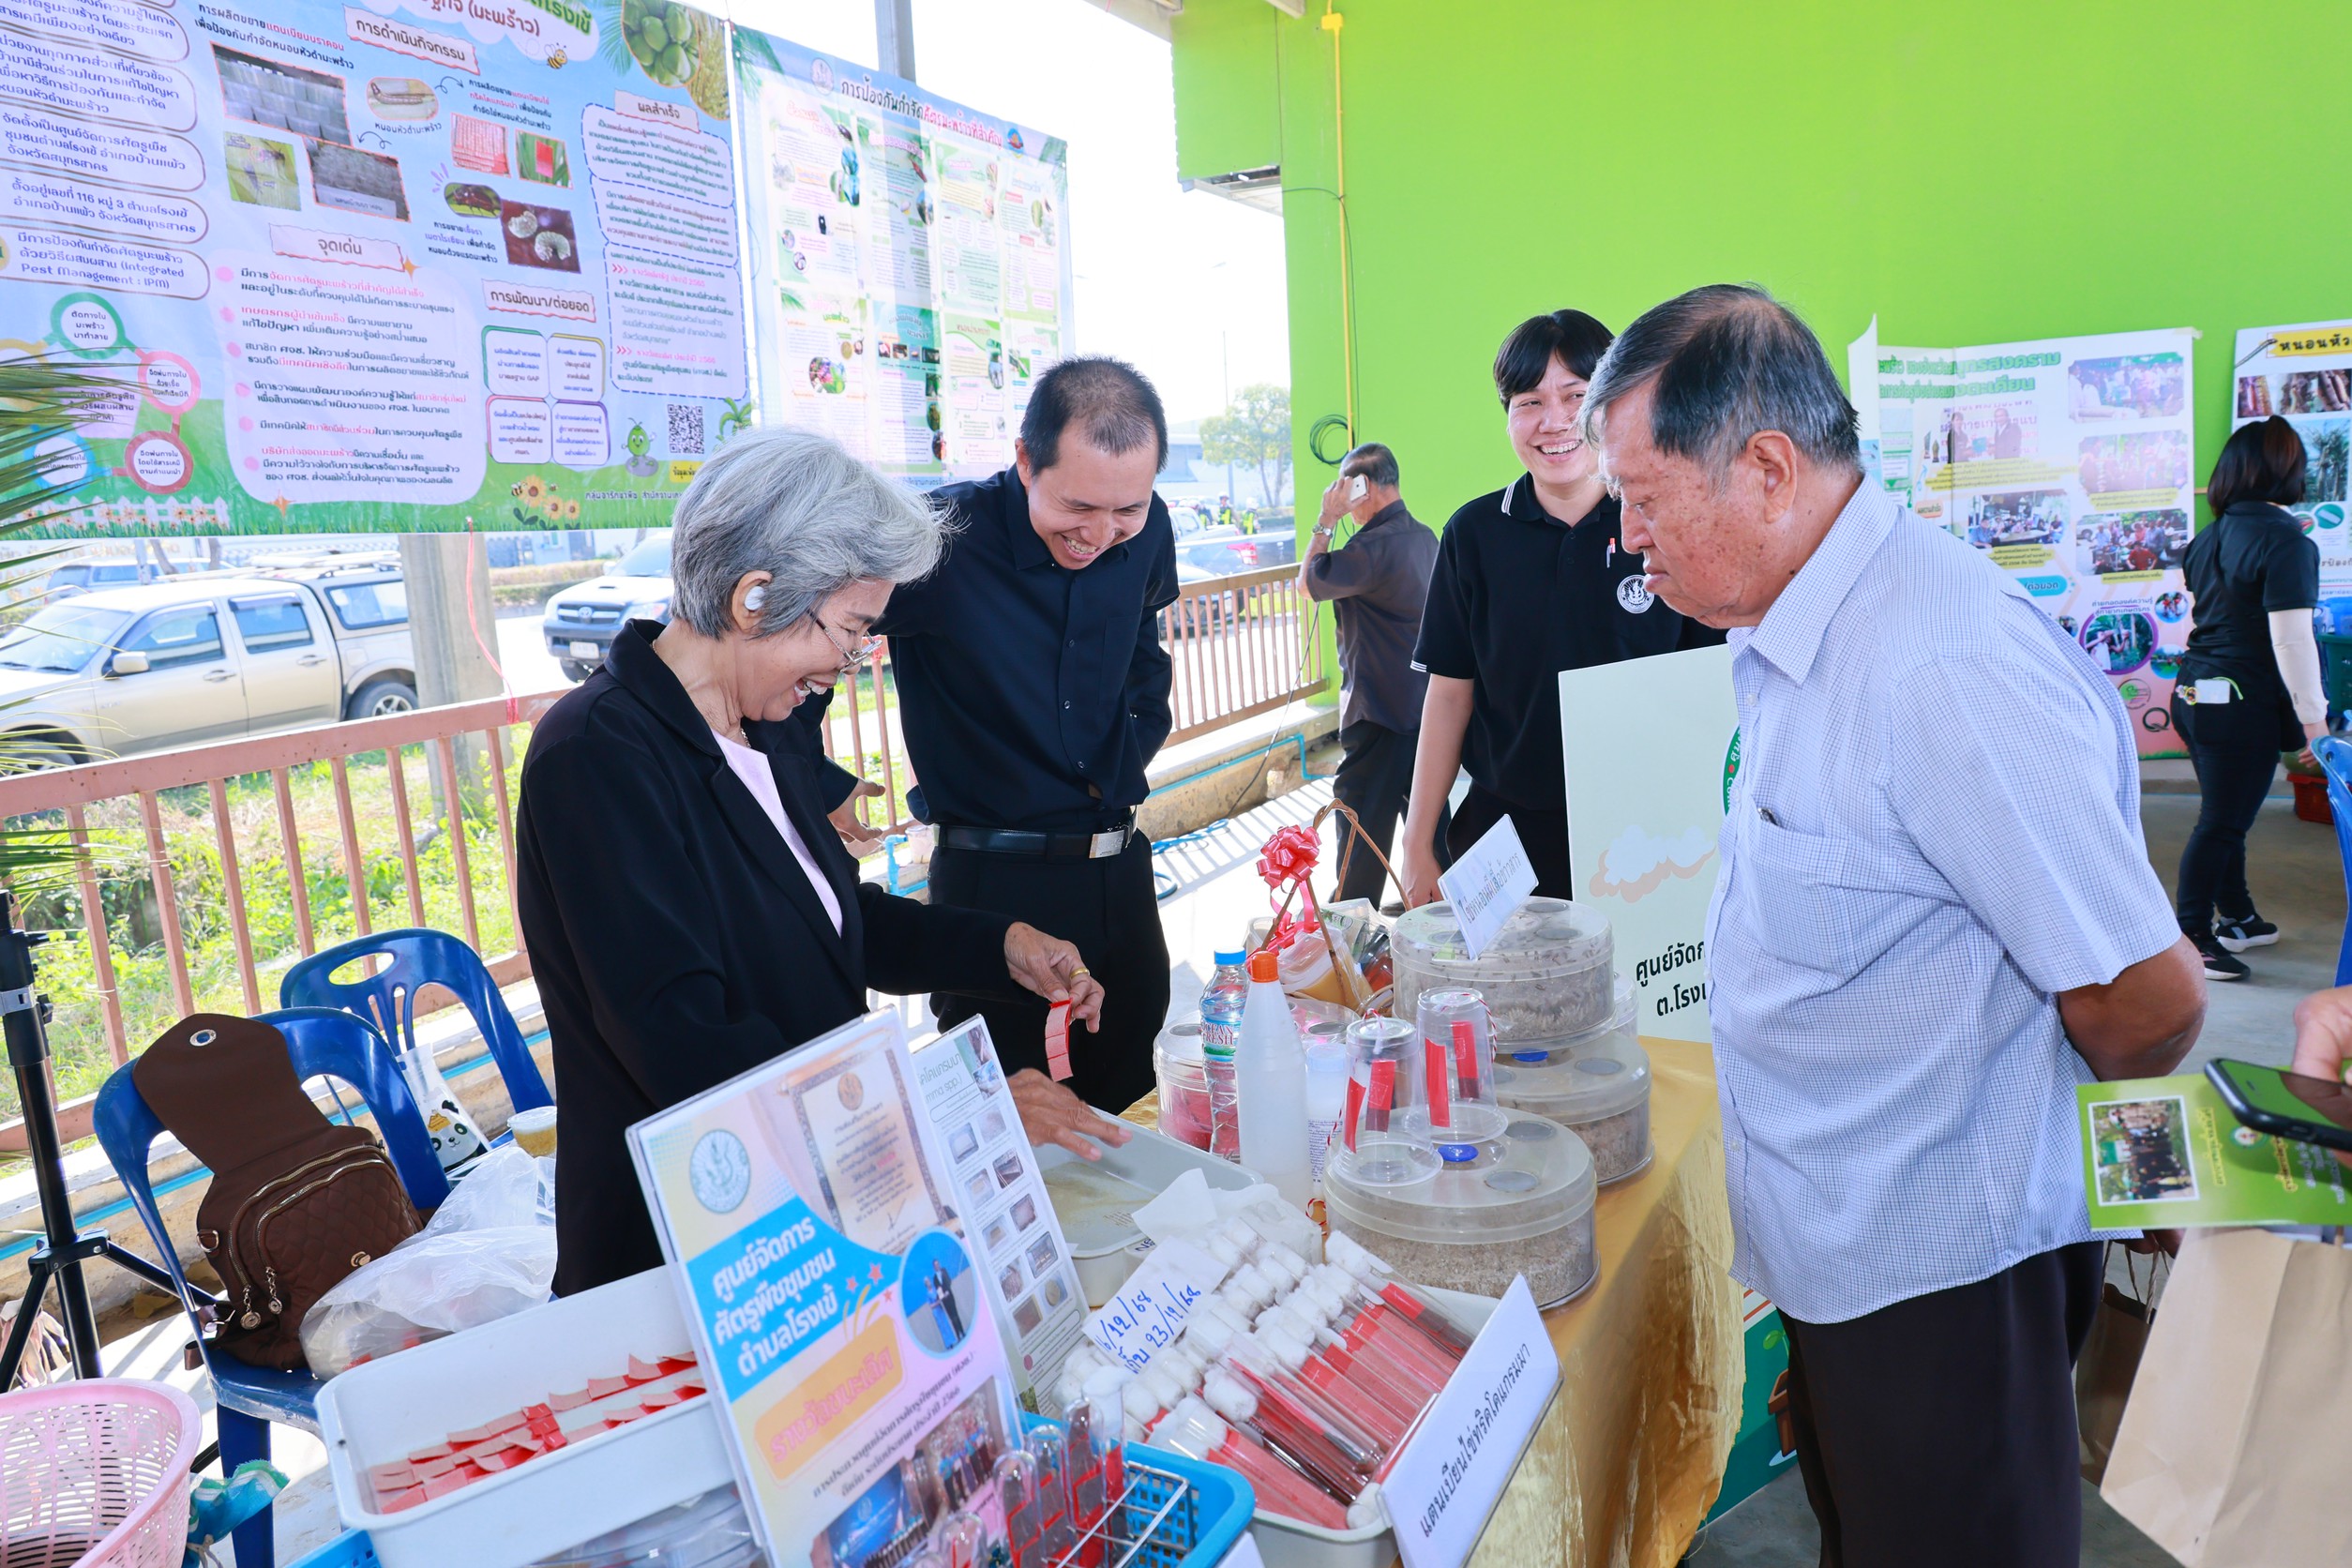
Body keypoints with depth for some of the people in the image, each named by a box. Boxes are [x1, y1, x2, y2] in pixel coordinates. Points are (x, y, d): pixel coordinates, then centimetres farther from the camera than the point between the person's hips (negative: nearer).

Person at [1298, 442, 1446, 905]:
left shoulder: (1373, 547, -22)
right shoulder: (1424, 536, 6)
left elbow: (1307, 583, -12)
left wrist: (1325, 521, -7)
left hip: (1378, 710, -9)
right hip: (1424, 703, 9)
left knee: (1362, 815, 2)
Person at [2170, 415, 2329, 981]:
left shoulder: (2209, 538, 8)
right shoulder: (2287, 541, -14)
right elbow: (2291, 639, -17)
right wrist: (2313, 716, -12)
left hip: (2195, 694, 8)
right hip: (2243, 704, -8)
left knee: (2225, 815, 19)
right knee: (2221, 824, -2)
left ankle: (2237, 918, 33)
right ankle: (2192, 940, 3)